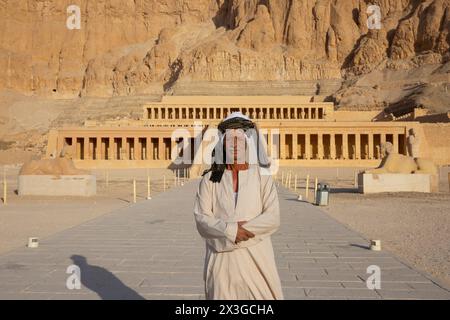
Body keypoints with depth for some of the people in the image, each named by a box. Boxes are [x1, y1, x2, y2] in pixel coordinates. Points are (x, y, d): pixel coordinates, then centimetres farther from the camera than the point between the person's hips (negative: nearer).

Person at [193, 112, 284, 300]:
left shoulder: (262, 176, 1)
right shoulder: (210, 179, 3)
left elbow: (273, 218, -7)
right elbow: (201, 219, -5)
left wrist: (243, 228, -17)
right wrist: (230, 230, -19)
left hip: (255, 257, 0)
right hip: (221, 259, 1)